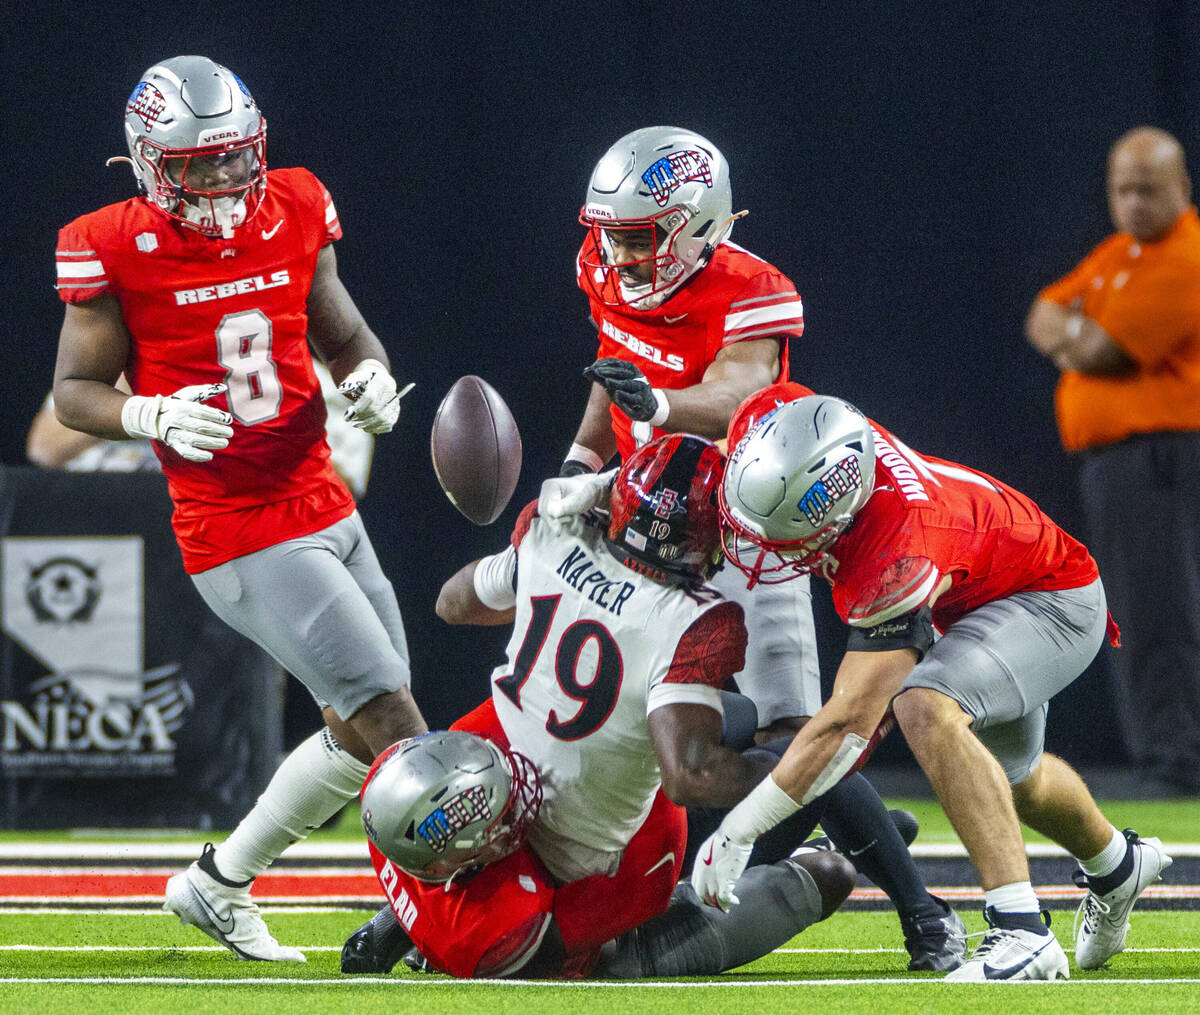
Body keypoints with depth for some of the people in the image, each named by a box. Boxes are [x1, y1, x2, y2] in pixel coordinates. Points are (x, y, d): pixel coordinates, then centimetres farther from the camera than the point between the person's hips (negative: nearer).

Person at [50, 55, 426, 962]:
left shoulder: (294, 213, 4)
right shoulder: (116, 249, -9)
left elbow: (344, 333, 16)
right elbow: (75, 392, -2)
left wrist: (372, 377, -6)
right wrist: (153, 416, -21)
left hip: (328, 513, 7)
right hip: (243, 543, -7)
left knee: (362, 735, 13)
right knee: (392, 721, -12)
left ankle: (218, 886, 28)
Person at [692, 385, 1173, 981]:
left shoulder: (898, 558, -44)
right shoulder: (771, 425, -27)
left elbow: (851, 723, -42)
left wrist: (737, 830, -41)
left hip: (1055, 599, -9)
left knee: (926, 706, -35)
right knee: (1010, 774, 29)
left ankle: (1022, 933, -33)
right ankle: (1115, 865, 60)